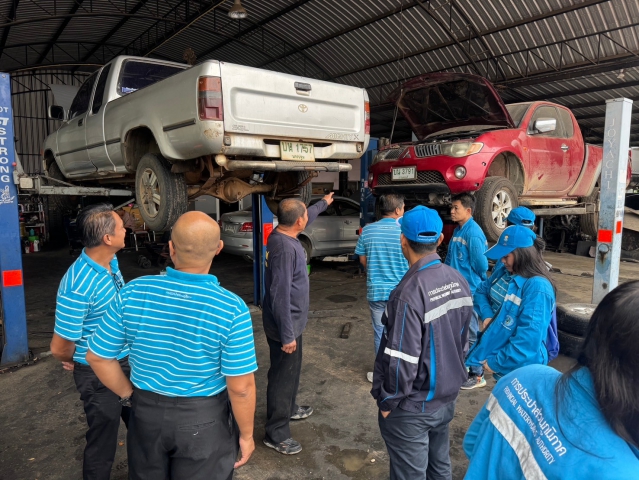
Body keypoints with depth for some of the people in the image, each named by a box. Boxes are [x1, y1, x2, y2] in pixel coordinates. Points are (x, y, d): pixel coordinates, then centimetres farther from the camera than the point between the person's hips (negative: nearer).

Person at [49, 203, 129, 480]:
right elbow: (59, 348, -23)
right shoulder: (78, 285, -31)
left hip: (126, 363, 8)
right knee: (102, 442, 13)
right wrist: (76, 362, -2)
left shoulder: (111, 263, -4)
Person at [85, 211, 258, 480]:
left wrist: (129, 395, 9)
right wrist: (246, 434, -2)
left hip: (146, 413, 3)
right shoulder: (231, 308, -23)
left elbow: (97, 357, -4)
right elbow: (241, 387, -18)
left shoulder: (133, 293, -14)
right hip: (204, 420, -3)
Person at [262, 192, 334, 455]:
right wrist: (287, 335, -26)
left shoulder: (283, 235, 1)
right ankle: (276, 434, 19)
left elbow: (308, 216, 23)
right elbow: (280, 295, -30)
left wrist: (323, 203, 39)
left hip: (290, 321, 10)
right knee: (283, 376, 4)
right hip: (285, 325, -10)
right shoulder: (285, 248, -29)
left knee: (291, 370, 26)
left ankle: (289, 409, 47)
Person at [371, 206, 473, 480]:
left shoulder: (410, 292, -28)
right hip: (447, 396, 7)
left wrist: (387, 401, -9)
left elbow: (401, 358, -25)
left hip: (412, 407, -7)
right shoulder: (459, 281, -3)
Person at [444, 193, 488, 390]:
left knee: (470, 333, 3)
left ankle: (477, 375, 17)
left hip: (469, 291, -9)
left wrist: (474, 282, -1)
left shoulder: (473, 233, -19)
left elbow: (481, 265, -17)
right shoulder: (458, 230, 9)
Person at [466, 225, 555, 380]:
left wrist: (496, 363, -20)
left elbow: (529, 339, -27)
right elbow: (482, 291, 19)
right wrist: (487, 316, -1)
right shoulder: (509, 275, 3)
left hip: (519, 369, -7)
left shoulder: (537, 287, -23)